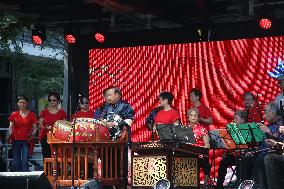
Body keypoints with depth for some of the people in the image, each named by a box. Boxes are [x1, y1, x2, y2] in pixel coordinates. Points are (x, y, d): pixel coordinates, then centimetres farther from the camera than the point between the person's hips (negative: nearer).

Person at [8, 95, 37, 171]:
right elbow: (11, 127, 11)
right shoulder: (14, 114, 9)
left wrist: (32, 135, -10)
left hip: (26, 140, -2)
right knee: (16, 162, 3)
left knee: (25, 162, -10)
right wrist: (10, 135, -6)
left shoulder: (31, 114, 4)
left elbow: (35, 127, 7)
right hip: (16, 140, 2)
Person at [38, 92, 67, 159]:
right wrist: (46, 127, -13)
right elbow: (40, 125, 7)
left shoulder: (62, 112, 8)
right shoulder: (44, 112, 10)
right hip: (45, 137, 1)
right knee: (46, 156, -6)